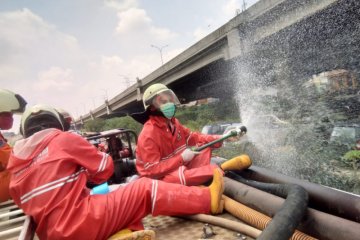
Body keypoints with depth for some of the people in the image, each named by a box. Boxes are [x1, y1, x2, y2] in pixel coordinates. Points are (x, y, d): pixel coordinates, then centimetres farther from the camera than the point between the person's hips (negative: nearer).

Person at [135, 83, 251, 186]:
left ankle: (199, 173, -22)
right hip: (161, 178, -8)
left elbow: (194, 137, 4)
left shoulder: (173, 123, 2)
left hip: (180, 165, 8)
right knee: (182, 175, -40)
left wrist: (221, 138, -6)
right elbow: (153, 171, -25)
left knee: (205, 145, 4)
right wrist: (181, 158, -26)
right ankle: (220, 168, -21)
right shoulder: (148, 135, -22)